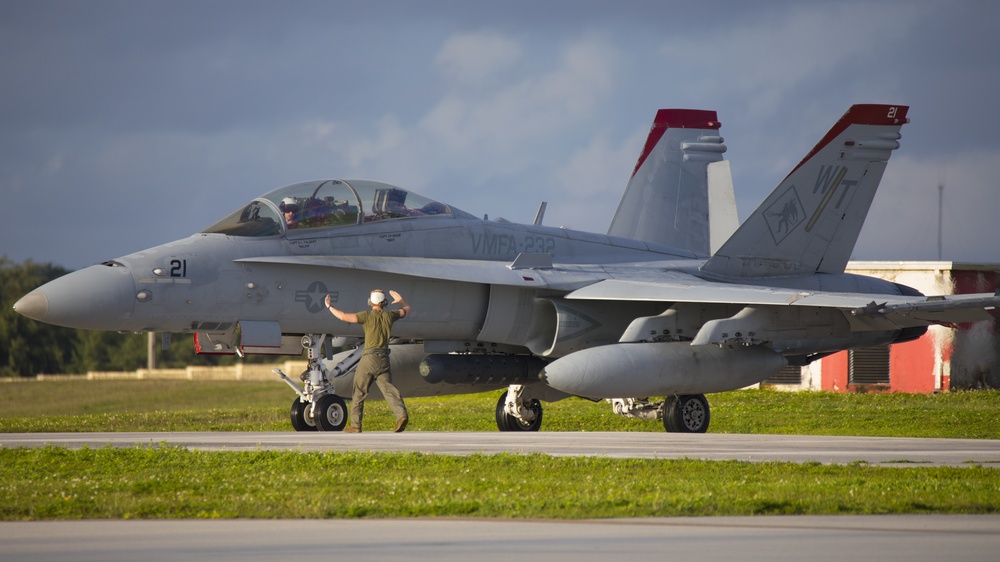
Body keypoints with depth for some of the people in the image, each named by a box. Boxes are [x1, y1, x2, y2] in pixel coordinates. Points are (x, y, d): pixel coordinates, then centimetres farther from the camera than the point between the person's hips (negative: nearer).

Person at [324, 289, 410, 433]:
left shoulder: (367, 316, -4)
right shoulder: (389, 315, 9)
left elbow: (343, 317, -10)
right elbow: (406, 310, 29)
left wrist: (329, 307, 3)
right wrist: (400, 300, 43)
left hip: (369, 357, -4)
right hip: (384, 359, 4)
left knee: (359, 392, 6)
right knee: (388, 388, -2)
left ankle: (355, 425, 7)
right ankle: (401, 414, -25)